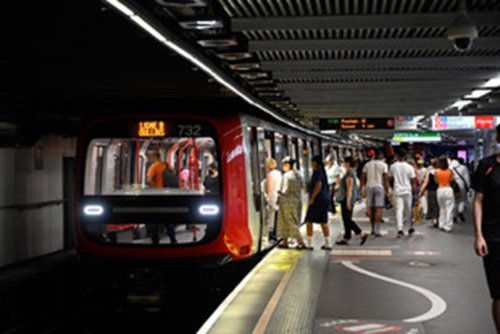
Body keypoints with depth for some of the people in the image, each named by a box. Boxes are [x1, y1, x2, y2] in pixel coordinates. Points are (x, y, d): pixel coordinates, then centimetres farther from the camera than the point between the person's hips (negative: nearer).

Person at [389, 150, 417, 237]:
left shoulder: (393, 166, -2)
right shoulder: (409, 167, -8)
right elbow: (413, 181, -4)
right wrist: (415, 191, 4)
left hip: (397, 191, 1)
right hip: (407, 191, -1)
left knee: (399, 210, -3)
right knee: (408, 210, 12)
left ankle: (400, 229, -14)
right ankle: (410, 228, 25)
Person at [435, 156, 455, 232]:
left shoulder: (437, 171, -4)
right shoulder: (450, 171, -5)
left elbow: (436, 181, 4)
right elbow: (451, 180, 4)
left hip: (440, 190, 2)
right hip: (448, 189, -2)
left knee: (442, 208, 16)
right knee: (449, 209, 2)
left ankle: (442, 225, 18)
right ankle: (448, 226, 1)